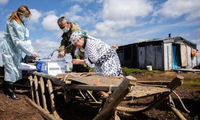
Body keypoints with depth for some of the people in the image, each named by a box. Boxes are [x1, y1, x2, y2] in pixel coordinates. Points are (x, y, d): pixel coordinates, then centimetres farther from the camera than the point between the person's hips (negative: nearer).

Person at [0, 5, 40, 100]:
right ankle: (10, 92, 8)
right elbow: (18, 41, -25)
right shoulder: (12, 23, -19)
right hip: (9, 49, -8)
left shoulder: (22, 23, 8)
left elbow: (25, 39, 9)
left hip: (16, 50, 8)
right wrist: (31, 52, -27)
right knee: (11, 69, -4)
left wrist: (31, 50, -2)